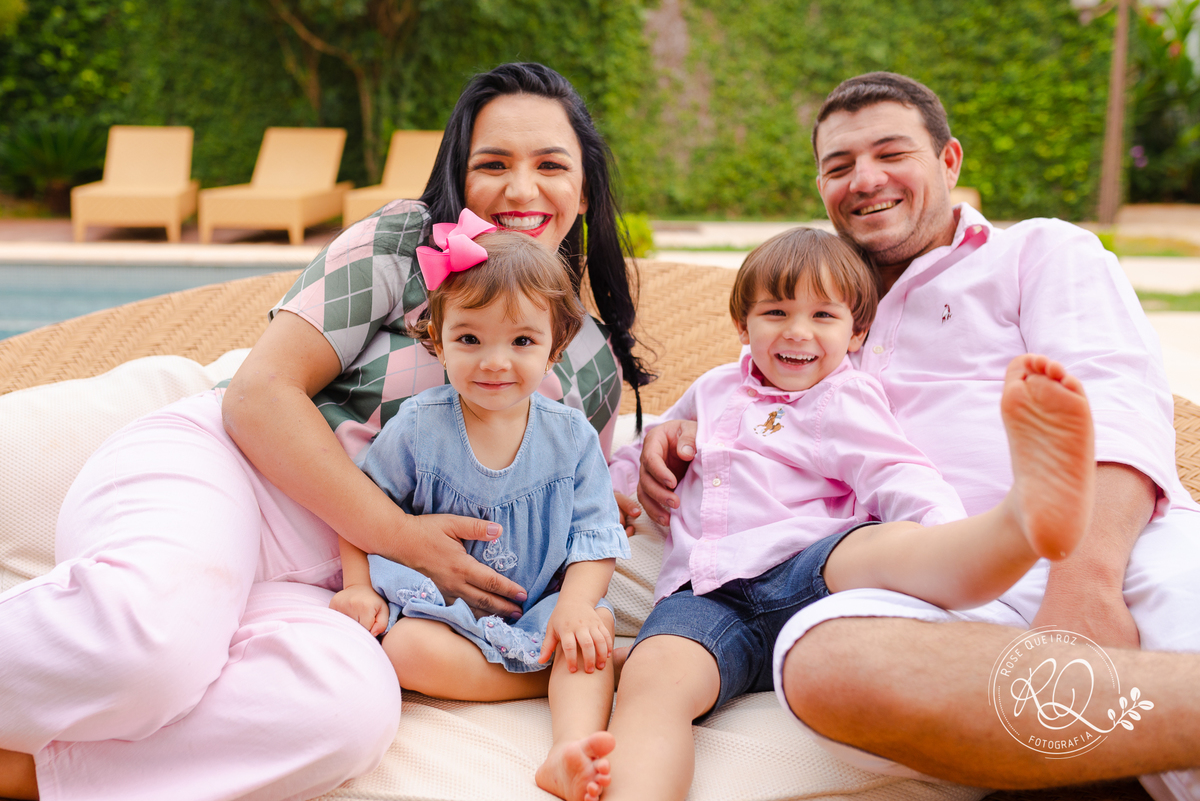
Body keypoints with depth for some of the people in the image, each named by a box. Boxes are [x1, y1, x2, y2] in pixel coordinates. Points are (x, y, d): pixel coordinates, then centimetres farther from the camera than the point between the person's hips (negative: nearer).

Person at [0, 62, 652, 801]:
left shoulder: (593, 368, 15)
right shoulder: (402, 242, 3)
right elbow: (262, 391, -5)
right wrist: (398, 536, -12)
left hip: (319, 587, 4)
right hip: (210, 471, -3)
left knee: (357, 708, -35)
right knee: (155, 633, -40)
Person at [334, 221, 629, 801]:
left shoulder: (571, 437, -4)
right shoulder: (416, 429, -7)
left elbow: (594, 536, -4)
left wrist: (574, 604, -22)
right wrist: (359, 587, -10)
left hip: (539, 606, 1)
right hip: (438, 603, -1)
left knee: (598, 623, -25)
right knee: (408, 649, -31)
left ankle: (569, 748, -40)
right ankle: (580, 680, -22)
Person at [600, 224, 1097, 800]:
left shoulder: (844, 400, 13)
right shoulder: (715, 389, 29)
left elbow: (897, 479, -5)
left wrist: (953, 542, -25)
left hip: (808, 570, -3)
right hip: (708, 593, 4)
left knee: (878, 546, -39)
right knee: (655, 673, -33)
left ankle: (1025, 515, -69)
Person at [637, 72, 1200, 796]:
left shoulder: (1041, 250, 19)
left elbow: (1117, 401, 1)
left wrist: (1086, 573, -18)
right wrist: (679, 439, 10)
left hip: (1123, 545, -4)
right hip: (944, 598, 4)